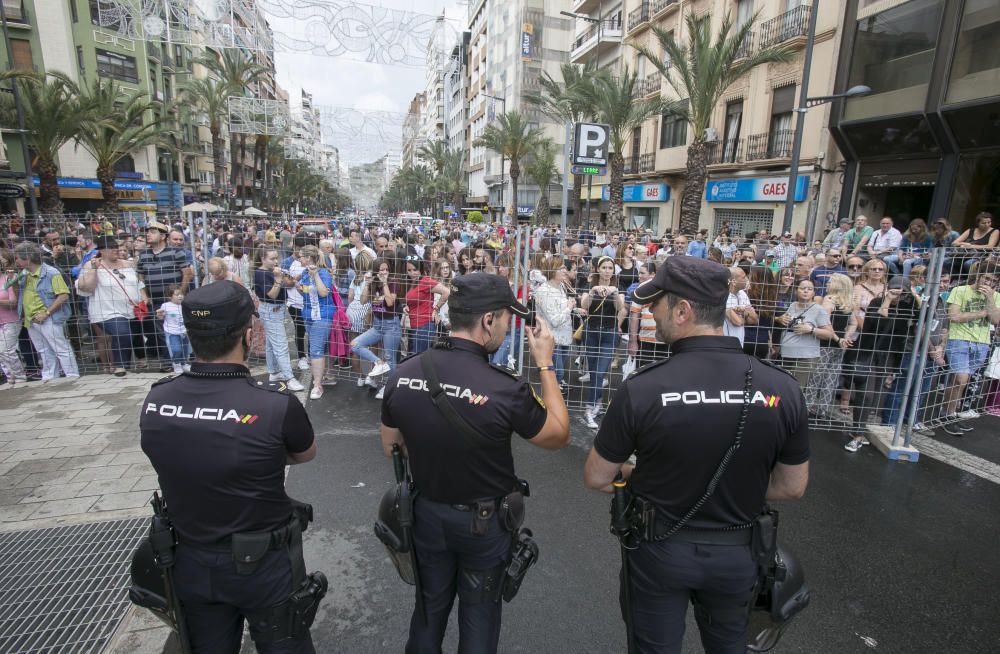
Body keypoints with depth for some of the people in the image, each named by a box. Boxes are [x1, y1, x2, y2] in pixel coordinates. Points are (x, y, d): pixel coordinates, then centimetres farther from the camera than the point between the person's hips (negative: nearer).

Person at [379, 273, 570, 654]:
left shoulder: (402, 375, -17)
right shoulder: (506, 389, -31)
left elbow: (390, 447, -1)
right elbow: (559, 436, -12)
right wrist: (545, 364, -9)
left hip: (426, 512, 4)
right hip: (484, 521, -3)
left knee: (430, 604, 28)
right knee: (479, 612, 24)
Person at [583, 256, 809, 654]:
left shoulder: (641, 389, -25)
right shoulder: (782, 388, -16)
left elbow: (596, 479, -12)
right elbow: (793, 488, -2)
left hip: (660, 548, -3)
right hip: (736, 551, 3)